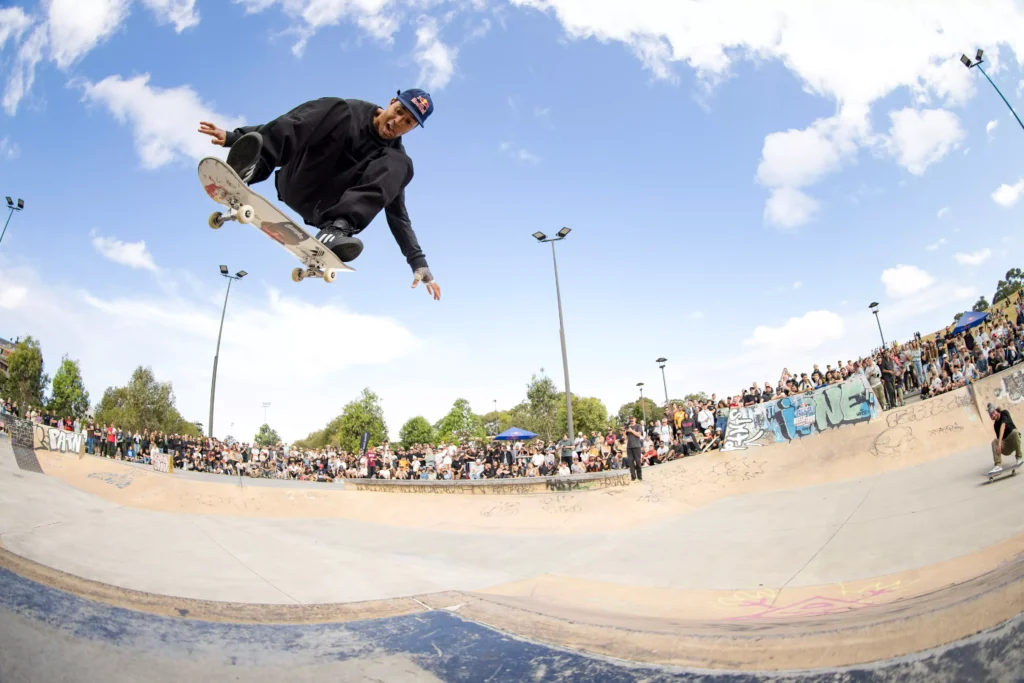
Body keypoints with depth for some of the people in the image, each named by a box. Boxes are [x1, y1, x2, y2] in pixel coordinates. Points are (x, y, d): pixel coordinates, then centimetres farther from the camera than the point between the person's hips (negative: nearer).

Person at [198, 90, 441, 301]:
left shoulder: (394, 157, 6)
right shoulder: (348, 111, 1)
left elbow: (397, 214, 3)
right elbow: (293, 122, -5)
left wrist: (417, 260, -7)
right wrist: (234, 137, -14)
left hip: (327, 208, 1)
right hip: (296, 186, -1)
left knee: (399, 164, -21)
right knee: (339, 111, -23)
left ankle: (336, 228, -41)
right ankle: (247, 168, -38)